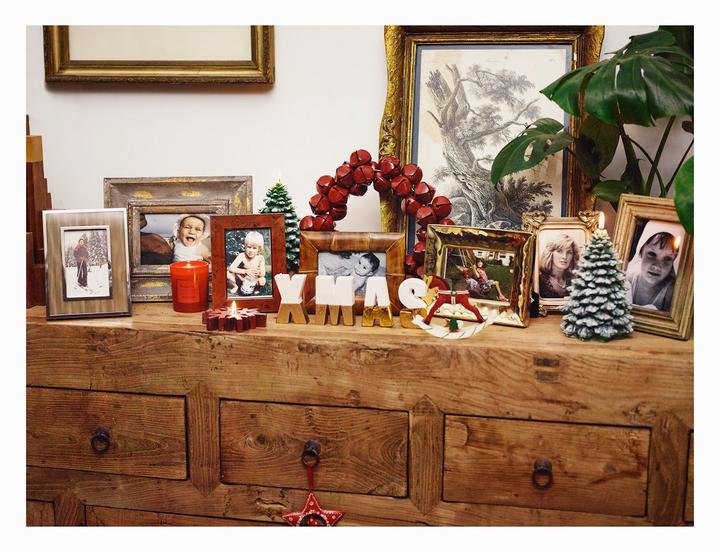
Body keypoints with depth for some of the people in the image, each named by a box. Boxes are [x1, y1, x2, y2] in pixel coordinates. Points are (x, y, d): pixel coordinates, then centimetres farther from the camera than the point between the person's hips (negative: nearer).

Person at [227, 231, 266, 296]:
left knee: (262, 281, -31)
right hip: (241, 278, 0)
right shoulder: (242, 255, -19)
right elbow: (231, 268, -27)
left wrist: (259, 272, -38)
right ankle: (235, 286, 5)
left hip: (253, 281, 0)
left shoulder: (260, 258, -16)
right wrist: (245, 271, -37)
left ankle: (255, 288, 4)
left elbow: (263, 274, -14)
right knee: (227, 273, -25)